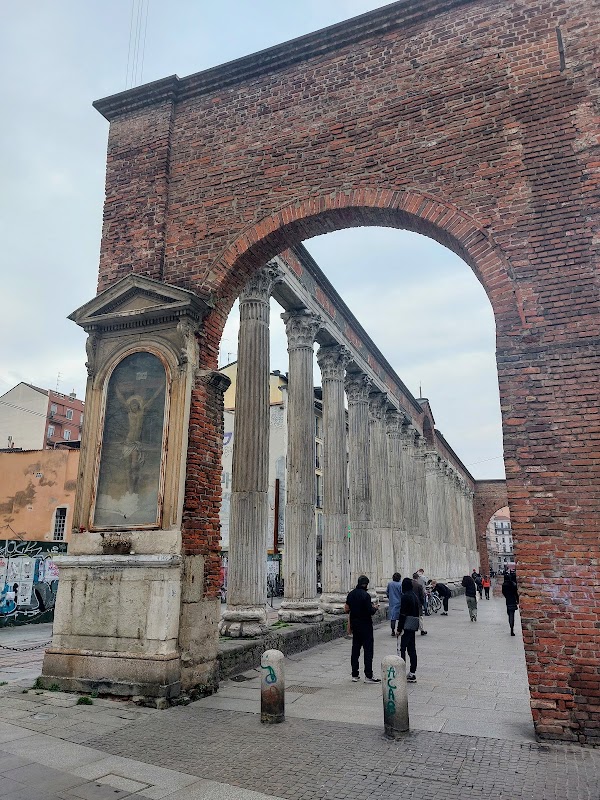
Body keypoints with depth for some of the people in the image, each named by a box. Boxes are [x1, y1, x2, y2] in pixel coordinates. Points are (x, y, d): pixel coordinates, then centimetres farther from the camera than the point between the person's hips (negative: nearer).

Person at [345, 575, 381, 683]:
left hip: (354, 624, 7)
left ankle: (355, 674, 17)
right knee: (368, 650, -1)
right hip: (365, 625, -7)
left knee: (355, 649, 13)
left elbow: (346, 609, 9)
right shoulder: (366, 595, -17)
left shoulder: (351, 594, 5)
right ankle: (368, 676, 0)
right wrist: (375, 608, 1)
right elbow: (370, 611, -20)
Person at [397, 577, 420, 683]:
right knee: (412, 649, 12)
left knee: (403, 648, -5)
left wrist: (399, 629, -12)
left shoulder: (405, 597, -15)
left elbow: (402, 614, -16)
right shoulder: (415, 596, 11)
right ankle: (412, 673, 16)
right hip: (413, 626, 8)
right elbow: (417, 612, 16)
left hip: (406, 626, -8)